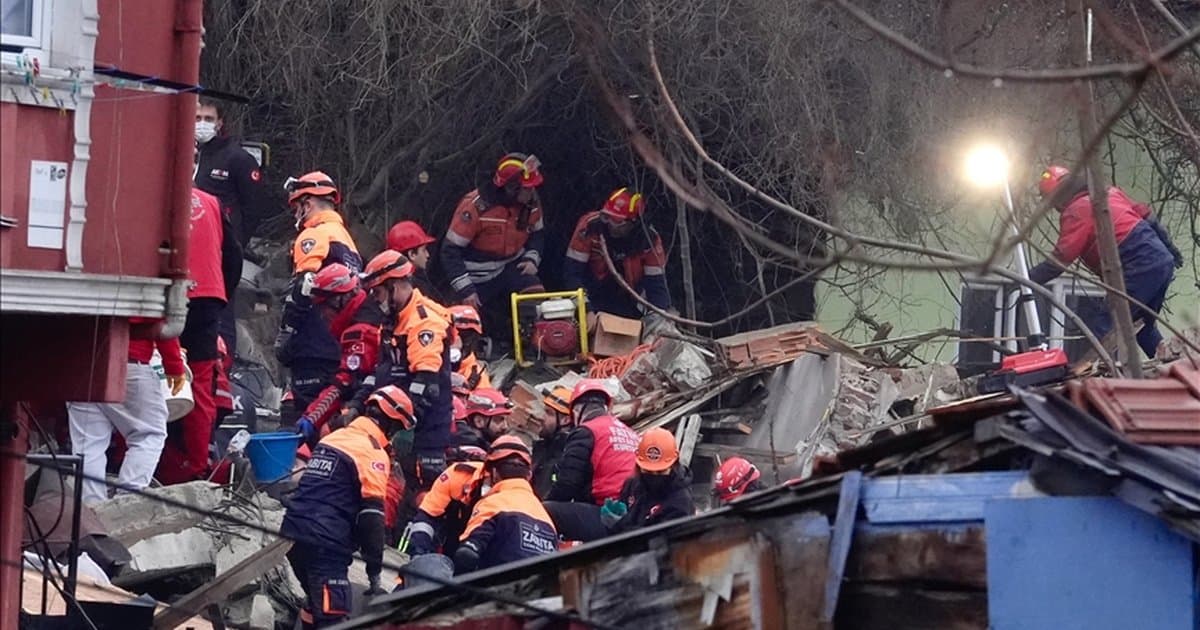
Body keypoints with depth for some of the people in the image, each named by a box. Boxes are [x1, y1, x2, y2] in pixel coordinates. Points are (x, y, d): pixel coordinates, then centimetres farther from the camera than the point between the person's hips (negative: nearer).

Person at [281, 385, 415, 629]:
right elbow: (371, 516, -14)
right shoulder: (374, 453, -7)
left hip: (293, 531, 9)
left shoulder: (333, 438, 18)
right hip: (325, 544, -9)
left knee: (318, 604, 25)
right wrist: (374, 574, -13)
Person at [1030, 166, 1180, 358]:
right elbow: (1145, 216, 21)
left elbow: (1059, 261, -10)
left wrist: (1028, 279, -7)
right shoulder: (1110, 193, 18)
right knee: (1144, 325, 24)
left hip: (1140, 269, -9)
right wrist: (1169, 248, 28)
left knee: (1103, 329, -11)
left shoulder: (1075, 213, -6)